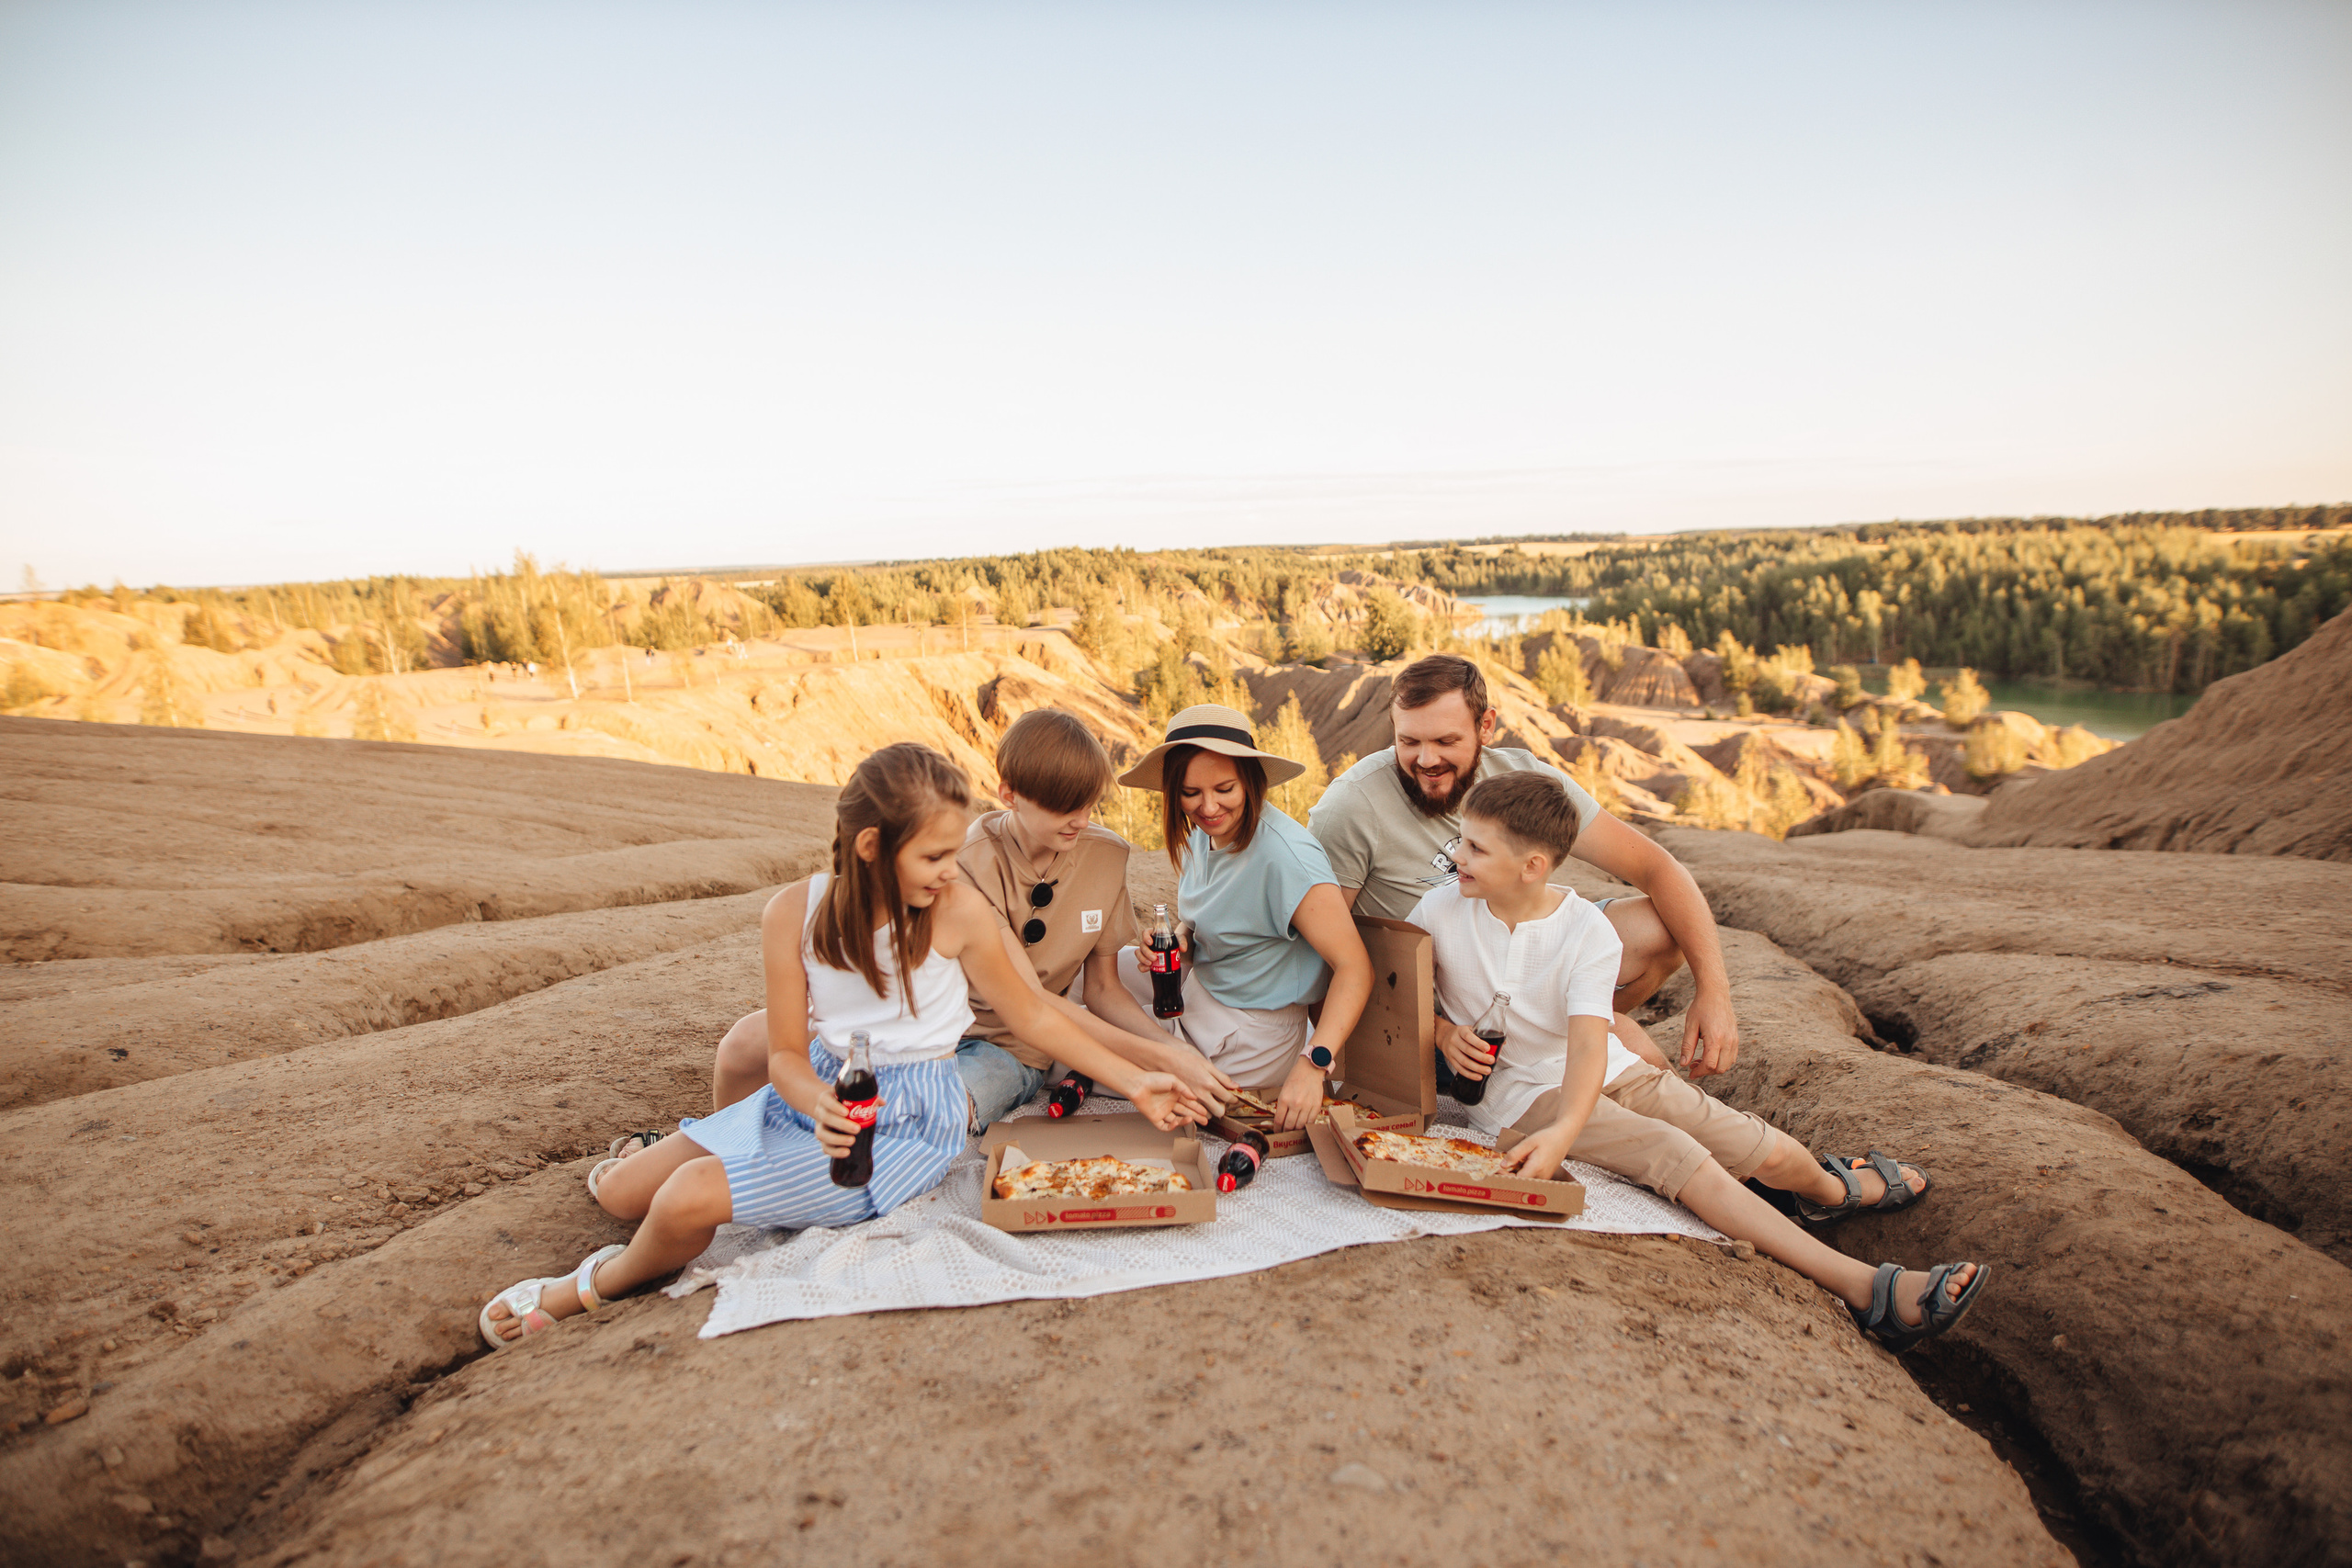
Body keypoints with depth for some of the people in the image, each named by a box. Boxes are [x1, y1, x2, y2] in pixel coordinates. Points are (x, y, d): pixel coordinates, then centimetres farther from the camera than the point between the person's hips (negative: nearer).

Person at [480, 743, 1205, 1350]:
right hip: (818, 1091, 4)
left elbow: (1033, 1016, -5)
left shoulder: (959, 910, -18)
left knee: (688, 1201, -18)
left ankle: (587, 1289, 14)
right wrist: (820, 1103, -29)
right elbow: (788, 1055, -6)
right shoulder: (794, 914, -12)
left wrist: (1133, 1081, -8)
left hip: (907, 1123, -4)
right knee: (620, 1194, 5)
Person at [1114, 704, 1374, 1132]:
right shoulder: (1199, 834, -2)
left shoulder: (1285, 857, -29)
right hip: (1197, 990, 8)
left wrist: (1312, 1065, -41)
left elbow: (1355, 968, -31)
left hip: (1246, 1040, -8)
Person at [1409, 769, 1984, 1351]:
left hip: (1603, 1070, 3)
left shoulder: (1587, 931, -15)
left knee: (1768, 1152, -2)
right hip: (1520, 1090, -2)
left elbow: (1587, 1048, -25)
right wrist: (1444, 1033, -16)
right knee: (1673, 1152, -25)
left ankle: (1834, 1187, 38)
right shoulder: (1441, 910, -13)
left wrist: (1564, 1131, -43)